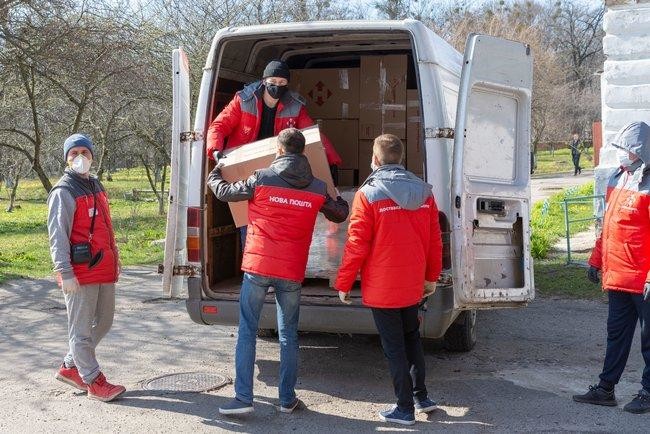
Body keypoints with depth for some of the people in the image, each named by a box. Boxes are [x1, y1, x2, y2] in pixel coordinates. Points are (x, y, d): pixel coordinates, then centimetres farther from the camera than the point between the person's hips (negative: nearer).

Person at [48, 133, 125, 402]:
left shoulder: (97, 187, 16)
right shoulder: (63, 192, -9)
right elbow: (57, 237, -14)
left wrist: (114, 260, 23)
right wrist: (65, 273, -20)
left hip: (105, 271, 9)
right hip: (80, 274, -9)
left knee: (103, 322, 18)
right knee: (81, 328, 2)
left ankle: (70, 367, 32)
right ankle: (94, 381, 10)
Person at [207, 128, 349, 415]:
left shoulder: (262, 179, -5)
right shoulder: (317, 188, 2)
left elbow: (224, 192, 7)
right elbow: (340, 215, 19)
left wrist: (213, 175, 30)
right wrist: (339, 200, 43)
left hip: (257, 267, -2)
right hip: (292, 273, 2)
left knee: (247, 332, 6)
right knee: (288, 335, 13)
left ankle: (243, 398, 2)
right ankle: (287, 399, 18)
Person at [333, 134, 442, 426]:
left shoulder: (368, 194, -15)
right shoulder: (423, 191, 0)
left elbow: (356, 245, -15)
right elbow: (434, 240, 5)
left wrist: (343, 283, -4)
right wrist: (431, 277, 18)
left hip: (382, 289, -5)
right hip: (413, 286, 5)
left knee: (394, 347, 5)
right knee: (411, 338, 23)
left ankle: (405, 409, 13)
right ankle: (421, 396, 30)